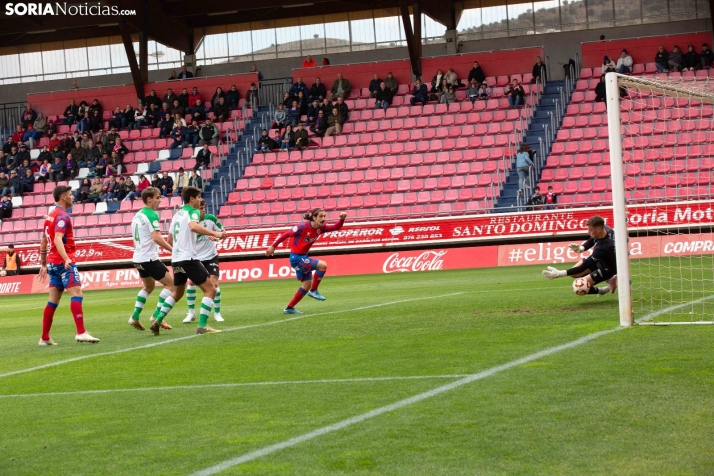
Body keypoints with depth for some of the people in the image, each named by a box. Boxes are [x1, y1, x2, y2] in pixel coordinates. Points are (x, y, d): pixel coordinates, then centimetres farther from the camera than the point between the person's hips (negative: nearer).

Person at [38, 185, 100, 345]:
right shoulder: (62, 216, -11)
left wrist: (43, 264, 27)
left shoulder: (50, 215, 17)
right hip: (64, 262, -9)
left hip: (52, 262, 9)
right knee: (76, 293, -15)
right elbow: (58, 239, -25)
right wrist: (66, 259, -36)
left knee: (53, 299, 10)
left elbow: (43, 242, 22)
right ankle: (81, 332, -25)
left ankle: (45, 338, 11)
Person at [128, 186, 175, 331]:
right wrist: (172, 249, -20)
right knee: (171, 283, -2)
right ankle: (157, 316, -7)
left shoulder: (137, 215, 13)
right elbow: (156, 237, -25)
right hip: (149, 258, -9)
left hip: (138, 258, 9)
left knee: (148, 287, 26)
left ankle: (135, 316, 19)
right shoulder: (151, 215, -14)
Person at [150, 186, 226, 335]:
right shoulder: (192, 212, -7)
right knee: (210, 290, -4)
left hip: (176, 260, 9)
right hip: (189, 259, -9)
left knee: (177, 293, 26)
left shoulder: (177, 214, 18)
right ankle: (202, 326, -13)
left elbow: (169, 240, 24)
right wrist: (215, 234, -34)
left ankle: (157, 322, 21)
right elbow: (193, 226, -31)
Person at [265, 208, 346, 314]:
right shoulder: (303, 227, -21)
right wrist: (273, 246, -12)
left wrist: (342, 219, -20)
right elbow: (286, 234, -15)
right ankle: (313, 291, -7)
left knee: (307, 285, 12)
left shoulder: (320, 228, 0)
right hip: (296, 258, -9)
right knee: (322, 265, -21)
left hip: (303, 257, 9)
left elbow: (336, 227, 0)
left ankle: (289, 308, 22)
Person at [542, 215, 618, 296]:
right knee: (574, 274, 4)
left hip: (607, 269, -8)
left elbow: (584, 267, -37)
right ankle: (608, 279, 12)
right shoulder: (604, 228, -20)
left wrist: (560, 274, -38)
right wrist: (581, 248, -18)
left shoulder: (603, 247, -42)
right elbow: (591, 240, 5)